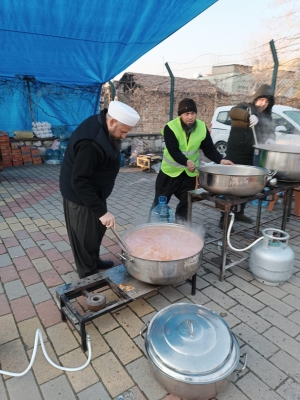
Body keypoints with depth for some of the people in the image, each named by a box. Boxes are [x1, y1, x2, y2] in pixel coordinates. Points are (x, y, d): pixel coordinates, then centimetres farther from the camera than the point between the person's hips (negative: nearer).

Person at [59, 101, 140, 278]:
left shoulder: (101, 126, -3)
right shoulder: (90, 142, -33)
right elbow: (80, 182, -33)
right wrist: (101, 211, -33)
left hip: (94, 190, 9)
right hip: (81, 195, -9)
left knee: (97, 230, 22)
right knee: (85, 236, 6)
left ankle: (95, 261, 43)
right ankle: (89, 275, 25)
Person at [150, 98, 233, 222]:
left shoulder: (202, 128, -9)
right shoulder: (170, 127, -21)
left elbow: (209, 149, -6)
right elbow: (173, 151, -28)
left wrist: (220, 160, -23)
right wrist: (187, 162, -45)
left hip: (190, 173, 3)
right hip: (170, 170, -3)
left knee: (186, 202, 12)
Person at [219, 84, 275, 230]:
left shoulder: (267, 116, 17)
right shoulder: (245, 107, -3)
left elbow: (271, 132, 20)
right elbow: (233, 112, -24)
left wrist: (270, 139, -5)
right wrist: (249, 116, -44)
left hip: (252, 157, 7)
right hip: (236, 154, -7)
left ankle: (239, 212, 31)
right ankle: (224, 219, -1)